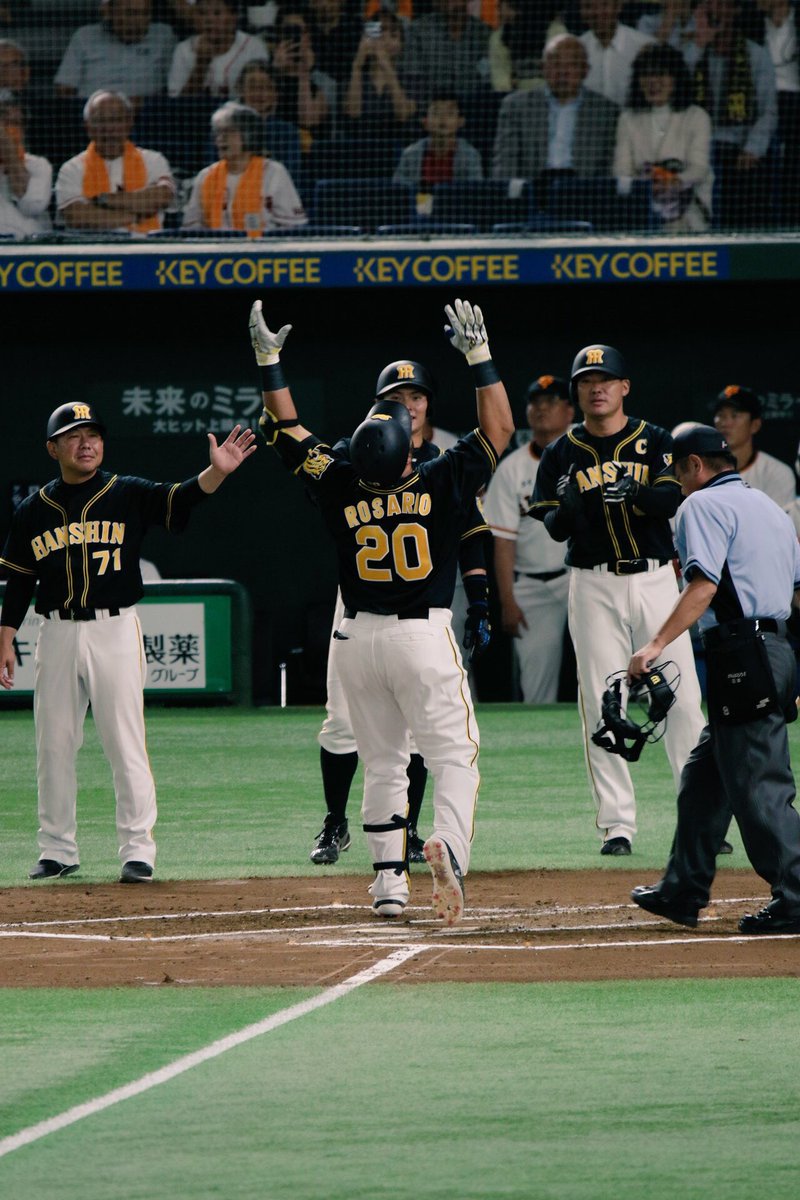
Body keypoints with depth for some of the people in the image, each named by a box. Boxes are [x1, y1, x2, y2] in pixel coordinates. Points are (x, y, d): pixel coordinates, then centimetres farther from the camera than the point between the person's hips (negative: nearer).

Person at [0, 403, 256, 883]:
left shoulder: (129, 495, 1)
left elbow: (180, 500, -14)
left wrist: (216, 472, -32)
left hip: (115, 631, -3)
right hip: (57, 633, 3)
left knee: (126, 744, -5)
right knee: (54, 745, 6)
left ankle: (138, 850, -1)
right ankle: (58, 850, 16)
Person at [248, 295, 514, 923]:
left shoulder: (342, 488, -5)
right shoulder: (440, 483, -11)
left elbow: (288, 429, 6)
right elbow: (499, 428, -2)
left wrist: (269, 361, 10)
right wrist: (479, 356, -2)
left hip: (361, 637, 3)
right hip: (425, 636, -3)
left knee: (383, 763, 13)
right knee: (454, 754, -2)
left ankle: (389, 878, 9)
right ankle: (449, 844, -28)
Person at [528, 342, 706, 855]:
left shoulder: (656, 442, 5)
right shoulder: (562, 454, 8)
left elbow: (674, 497, -12)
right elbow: (553, 528, 2)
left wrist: (636, 493, -33)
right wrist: (566, 508, -21)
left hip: (656, 579, -1)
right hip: (594, 587, 1)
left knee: (681, 697, -5)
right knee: (601, 706, -1)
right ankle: (617, 823, 3)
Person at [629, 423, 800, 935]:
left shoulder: (704, 505, -5)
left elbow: (704, 586, -18)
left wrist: (658, 644, -22)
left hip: (742, 656, -10)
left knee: (758, 786, -8)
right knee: (705, 776, 18)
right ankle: (684, 891, 25)